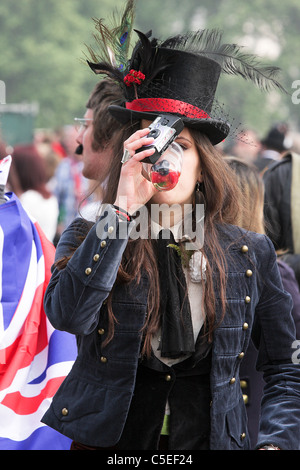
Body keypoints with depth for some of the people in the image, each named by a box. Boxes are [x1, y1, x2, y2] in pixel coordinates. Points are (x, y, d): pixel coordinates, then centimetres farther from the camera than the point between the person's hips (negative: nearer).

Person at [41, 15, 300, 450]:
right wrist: (123, 209, -19)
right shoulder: (88, 238, 2)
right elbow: (67, 315, -19)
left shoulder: (250, 254, 6)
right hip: (108, 436, -2)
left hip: (209, 437, 2)